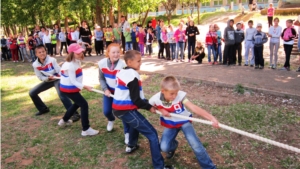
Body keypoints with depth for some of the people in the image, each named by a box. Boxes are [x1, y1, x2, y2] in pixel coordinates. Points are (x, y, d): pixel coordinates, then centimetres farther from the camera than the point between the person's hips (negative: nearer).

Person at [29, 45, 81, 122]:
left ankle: (74, 114, -28)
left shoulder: (52, 60, -24)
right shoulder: (35, 65, -12)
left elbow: (60, 71, -22)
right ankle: (43, 109, 26)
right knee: (32, 93, 5)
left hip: (57, 79, -6)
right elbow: (40, 77, -5)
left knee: (61, 94, -30)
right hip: (47, 80, 6)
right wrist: (48, 78, -25)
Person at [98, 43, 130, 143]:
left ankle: (127, 133, 9)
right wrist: (105, 89, -13)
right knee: (106, 111, 8)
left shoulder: (123, 64, -28)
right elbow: (101, 78, -2)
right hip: (109, 90, 4)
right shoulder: (102, 63, -16)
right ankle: (111, 120, 46)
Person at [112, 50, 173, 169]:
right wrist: (149, 107, -6)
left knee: (136, 122, 39)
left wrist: (145, 104, 17)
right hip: (126, 110, -10)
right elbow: (135, 99, -20)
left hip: (118, 108, 10)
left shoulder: (121, 72, 11)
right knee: (152, 134, -5)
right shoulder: (133, 76, -17)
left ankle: (131, 146, 52)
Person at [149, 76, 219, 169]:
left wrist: (211, 118, -54)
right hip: (170, 124, 2)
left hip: (184, 121, -2)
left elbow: (194, 108, -41)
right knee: (164, 147, -10)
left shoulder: (180, 95, -31)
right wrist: (161, 110, -19)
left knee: (195, 144, -16)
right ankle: (173, 145, 30)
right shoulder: (155, 99, -24)